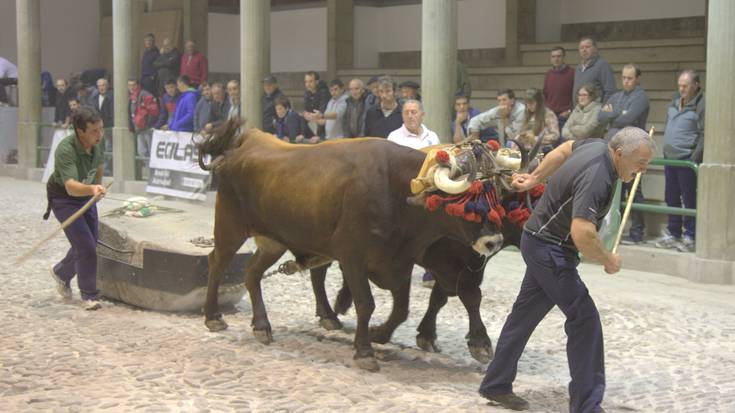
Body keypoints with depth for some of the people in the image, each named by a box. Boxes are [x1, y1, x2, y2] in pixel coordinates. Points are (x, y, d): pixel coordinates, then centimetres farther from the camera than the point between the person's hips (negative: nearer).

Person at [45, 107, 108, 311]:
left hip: (86, 196, 7)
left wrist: (97, 188, 22)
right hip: (64, 199, -7)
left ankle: (61, 273, 42)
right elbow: (71, 186, -46)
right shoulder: (66, 150, -35)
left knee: (88, 245, 15)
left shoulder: (95, 144, -12)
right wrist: (91, 189, -64)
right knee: (86, 248, -13)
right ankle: (89, 296, 2)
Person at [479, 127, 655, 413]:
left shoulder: (597, 146, 1)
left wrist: (535, 178, 30)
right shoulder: (596, 178, -29)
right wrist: (608, 260, -21)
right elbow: (582, 234, -38)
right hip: (550, 249, -10)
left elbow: (564, 149, 21)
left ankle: (496, 385, 27)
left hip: (540, 242, 10)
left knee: (525, 314, 16)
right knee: (584, 319, -9)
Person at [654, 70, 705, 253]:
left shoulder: (701, 105, -9)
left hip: (687, 160, -7)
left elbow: (704, 136, -12)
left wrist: (694, 159, -17)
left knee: (689, 199, -2)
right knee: (671, 197, 13)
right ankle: (672, 233, 23)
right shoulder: (675, 102, 13)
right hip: (670, 157, 8)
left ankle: (689, 237, 4)